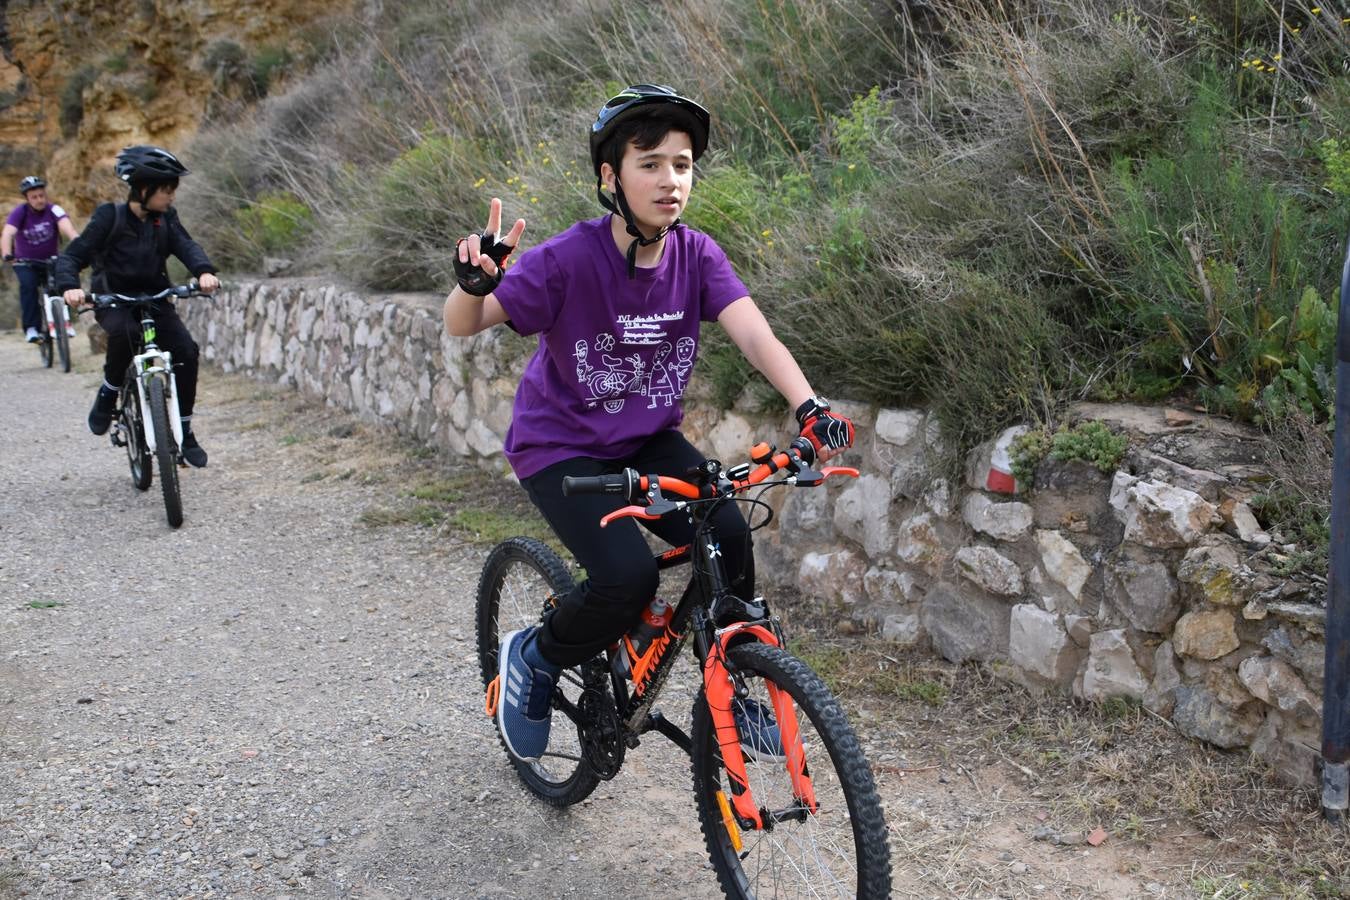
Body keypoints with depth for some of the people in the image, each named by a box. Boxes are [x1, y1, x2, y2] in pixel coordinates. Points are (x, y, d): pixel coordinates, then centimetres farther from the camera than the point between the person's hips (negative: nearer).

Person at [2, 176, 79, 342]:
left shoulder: (53, 210, -18)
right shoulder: (19, 212, -18)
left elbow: (66, 226, -35)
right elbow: (7, 233, -31)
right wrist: (6, 255, -50)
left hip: (50, 260, 1)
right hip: (25, 262, -1)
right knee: (28, 285, -25)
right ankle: (31, 328, -21)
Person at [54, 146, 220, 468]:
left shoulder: (165, 219, 2)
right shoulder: (109, 217, -9)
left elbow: (185, 246, -14)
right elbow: (72, 255, -12)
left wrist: (204, 271, -37)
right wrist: (69, 286, -33)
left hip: (154, 299, 4)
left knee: (186, 351, -18)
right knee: (125, 332, -38)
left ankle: (184, 430, -4)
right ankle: (108, 394, -10)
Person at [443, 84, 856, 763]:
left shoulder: (695, 254, -11)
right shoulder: (570, 258, -23)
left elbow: (752, 331, -24)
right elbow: (463, 326, -22)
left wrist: (809, 408, -41)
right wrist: (474, 281, -46)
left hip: (649, 441, 4)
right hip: (561, 447, -4)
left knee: (728, 536, -18)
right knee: (628, 577, -24)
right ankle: (533, 658, 8)